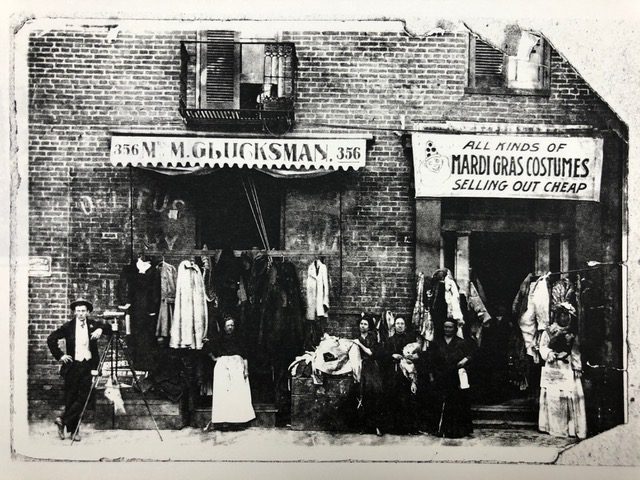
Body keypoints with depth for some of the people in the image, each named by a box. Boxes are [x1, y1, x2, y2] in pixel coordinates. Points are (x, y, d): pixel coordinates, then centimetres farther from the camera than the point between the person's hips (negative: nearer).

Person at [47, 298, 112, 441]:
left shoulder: (93, 324, 4)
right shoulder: (68, 327, 0)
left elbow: (109, 328, 2)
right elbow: (51, 339, 3)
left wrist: (101, 329, -18)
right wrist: (59, 356, -4)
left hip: (88, 365, 1)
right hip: (72, 365, -1)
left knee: (83, 397, -5)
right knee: (70, 398, 3)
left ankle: (63, 420, 8)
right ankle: (73, 430, 14)